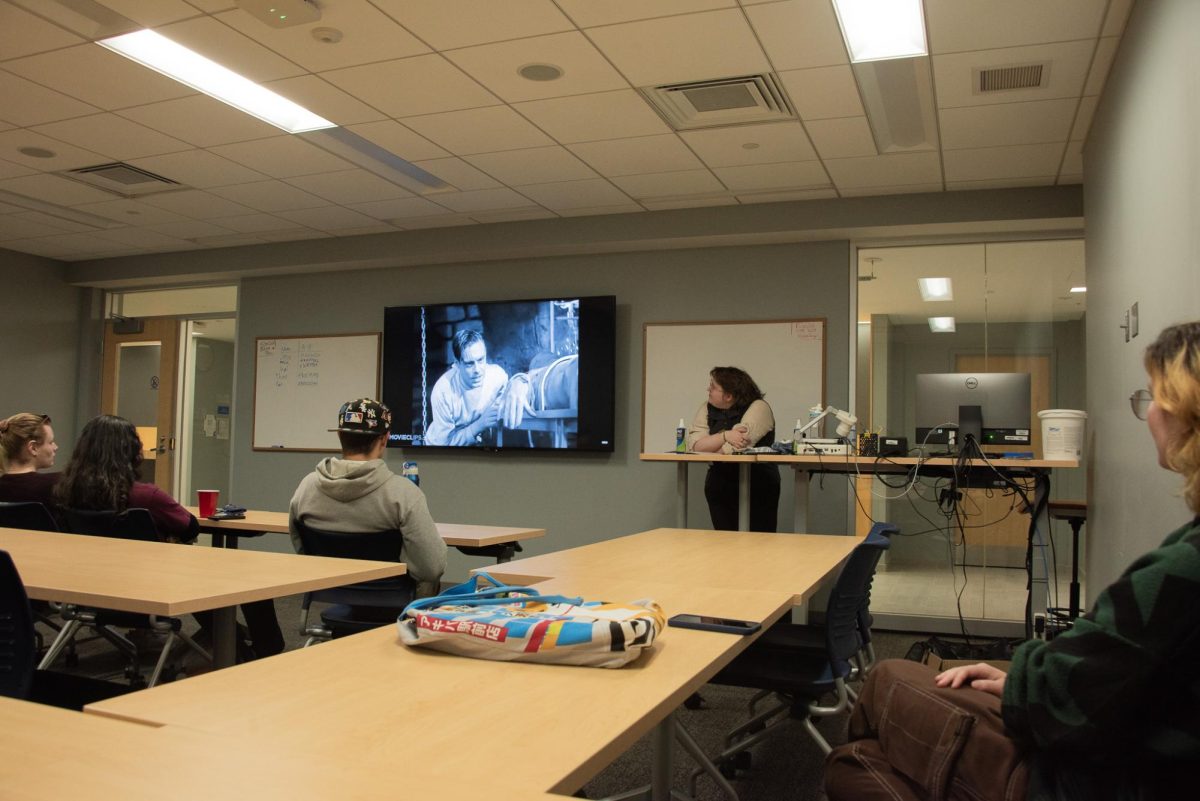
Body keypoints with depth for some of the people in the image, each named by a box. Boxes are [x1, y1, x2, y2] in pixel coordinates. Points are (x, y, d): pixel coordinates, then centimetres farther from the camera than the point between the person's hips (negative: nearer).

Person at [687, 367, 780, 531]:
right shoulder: (707, 409, 5)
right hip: (719, 486, 4)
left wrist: (709, 446, -6)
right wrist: (725, 436, -21)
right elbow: (694, 444, -9)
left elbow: (736, 447, -22)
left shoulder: (758, 407, -10)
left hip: (757, 488, -4)